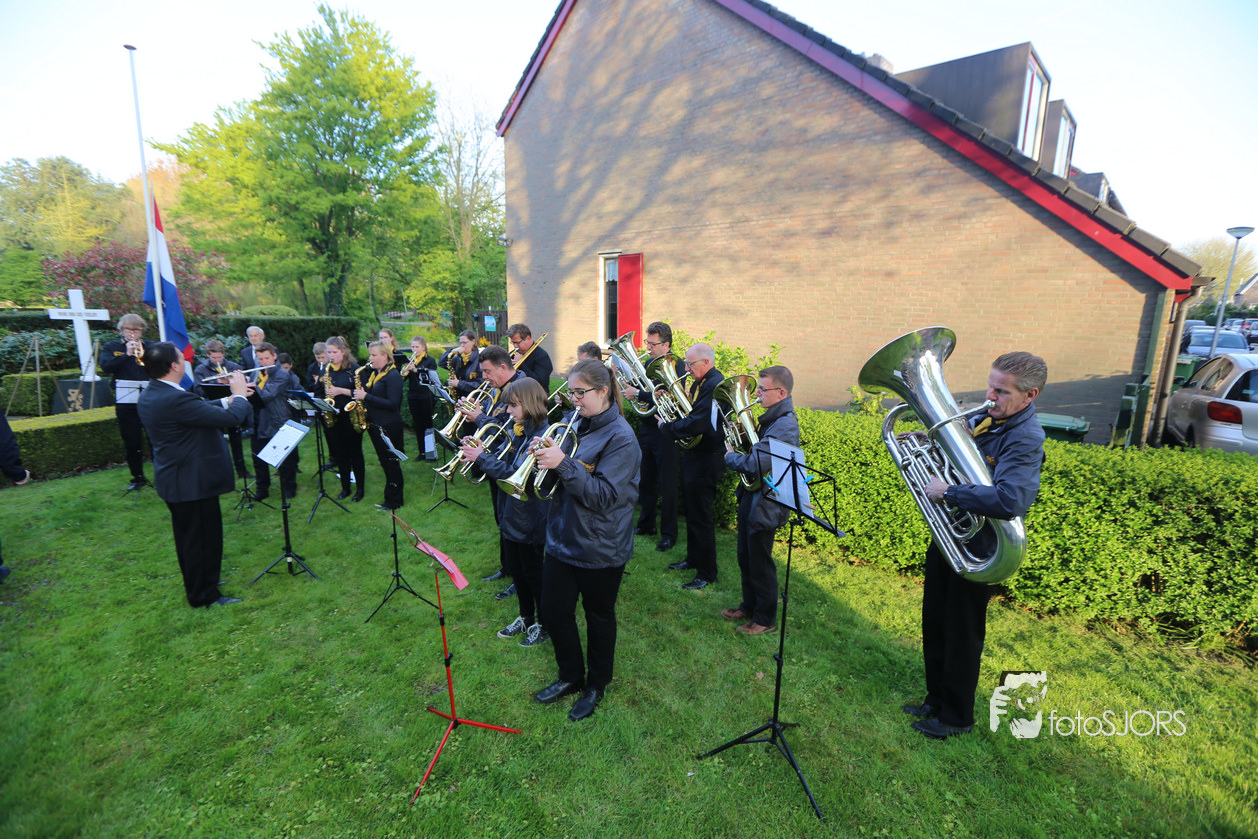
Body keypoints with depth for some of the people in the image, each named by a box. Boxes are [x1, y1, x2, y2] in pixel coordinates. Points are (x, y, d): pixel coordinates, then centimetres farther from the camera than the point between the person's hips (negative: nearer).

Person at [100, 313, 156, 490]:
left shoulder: (151, 346, 11)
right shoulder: (111, 347, 11)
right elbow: (106, 366, -6)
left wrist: (144, 355, -17)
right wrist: (126, 354, -14)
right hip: (126, 401, 1)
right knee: (132, 444, 7)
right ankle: (138, 478, 18)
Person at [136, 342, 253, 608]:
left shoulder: (150, 394, 3)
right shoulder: (175, 399, -29)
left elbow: (200, 410, 13)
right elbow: (230, 418, -27)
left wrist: (229, 400, 6)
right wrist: (239, 395, -9)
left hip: (176, 479, 10)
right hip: (193, 482, -10)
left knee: (189, 536, 24)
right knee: (204, 537, 5)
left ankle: (197, 584, 41)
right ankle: (205, 595, 20)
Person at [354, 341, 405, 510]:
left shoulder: (393, 375, -14)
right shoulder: (375, 374, 13)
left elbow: (392, 404, -22)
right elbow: (371, 394, 18)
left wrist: (366, 397, -21)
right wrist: (361, 389, -1)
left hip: (388, 427, -9)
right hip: (375, 425, 9)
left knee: (391, 463, 1)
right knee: (385, 463, 14)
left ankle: (394, 501, 11)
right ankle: (390, 497, 24)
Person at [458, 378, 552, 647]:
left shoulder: (541, 436, -23)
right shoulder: (514, 429, 4)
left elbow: (516, 476, -28)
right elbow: (502, 464, 8)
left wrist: (482, 458, -24)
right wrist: (480, 452, -7)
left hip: (531, 519, -8)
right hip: (511, 514, 8)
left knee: (534, 574, 9)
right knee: (515, 570, 22)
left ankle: (544, 625, 30)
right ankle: (526, 618, 42)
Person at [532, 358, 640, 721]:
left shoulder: (620, 438, -20)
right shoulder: (572, 422, 1)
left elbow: (604, 496, -26)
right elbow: (552, 478, 8)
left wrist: (563, 463, -33)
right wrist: (543, 456, -14)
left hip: (600, 548, -6)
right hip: (562, 538, 7)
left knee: (599, 617, 15)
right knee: (554, 612, 16)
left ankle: (596, 685, 39)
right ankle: (570, 675, 42)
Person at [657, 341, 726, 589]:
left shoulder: (715, 385, -22)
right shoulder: (700, 382, 11)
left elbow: (696, 424, -29)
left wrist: (667, 426, -16)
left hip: (705, 459, -10)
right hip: (693, 455, 10)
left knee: (701, 516, -1)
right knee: (692, 511, 21)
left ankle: (707, 573, 13)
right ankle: (693, 559, 37)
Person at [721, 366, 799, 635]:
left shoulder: (785, 425, -25)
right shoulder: (771, 418, 7)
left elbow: (754, 465, -30)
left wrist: (730, 456, -12)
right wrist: (737, 453, -3)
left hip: (764, 503, -9)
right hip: (750, 496, 9)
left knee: (760, 563, 7)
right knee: (746, 558, 21)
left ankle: (765, 619, 26)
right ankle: (749, 607, 39)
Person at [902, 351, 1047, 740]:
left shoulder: (1025, 439, -22)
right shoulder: (984, 419, 3)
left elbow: (1010, 500, -38)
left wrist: (948, 492, -31)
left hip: (977, 549, -8)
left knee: (961, 635, 9)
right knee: (935, 626, 20)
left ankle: (957, 717, 31)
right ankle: (936, 700, 40)